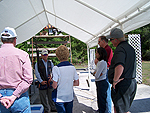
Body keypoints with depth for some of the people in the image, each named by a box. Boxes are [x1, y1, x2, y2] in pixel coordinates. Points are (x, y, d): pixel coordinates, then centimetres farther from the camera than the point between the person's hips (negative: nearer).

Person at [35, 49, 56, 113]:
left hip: (49, 82, 3)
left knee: (51, 96, 10)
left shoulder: (50, 63, 10)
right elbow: (37, 74, -4)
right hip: (42, 83, -3)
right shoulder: (38, 64, -1)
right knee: (43, 97, 5)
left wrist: (51, 77, -6)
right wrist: (41, 81, -11)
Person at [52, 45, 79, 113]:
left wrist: (52, 83, 5)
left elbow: (54, 86, -16)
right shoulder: (72, 67, -2)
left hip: (59, 99, -4)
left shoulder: (56, 68, -16)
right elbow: (77, 83, 3)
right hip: (70, 97, 4)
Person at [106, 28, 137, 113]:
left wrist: (115, 80, -24)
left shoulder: (120, 49, -19)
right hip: (131, 83, 10)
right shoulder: (130, 48, 13)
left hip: (122, 85, -9)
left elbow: (119, 67, -37)